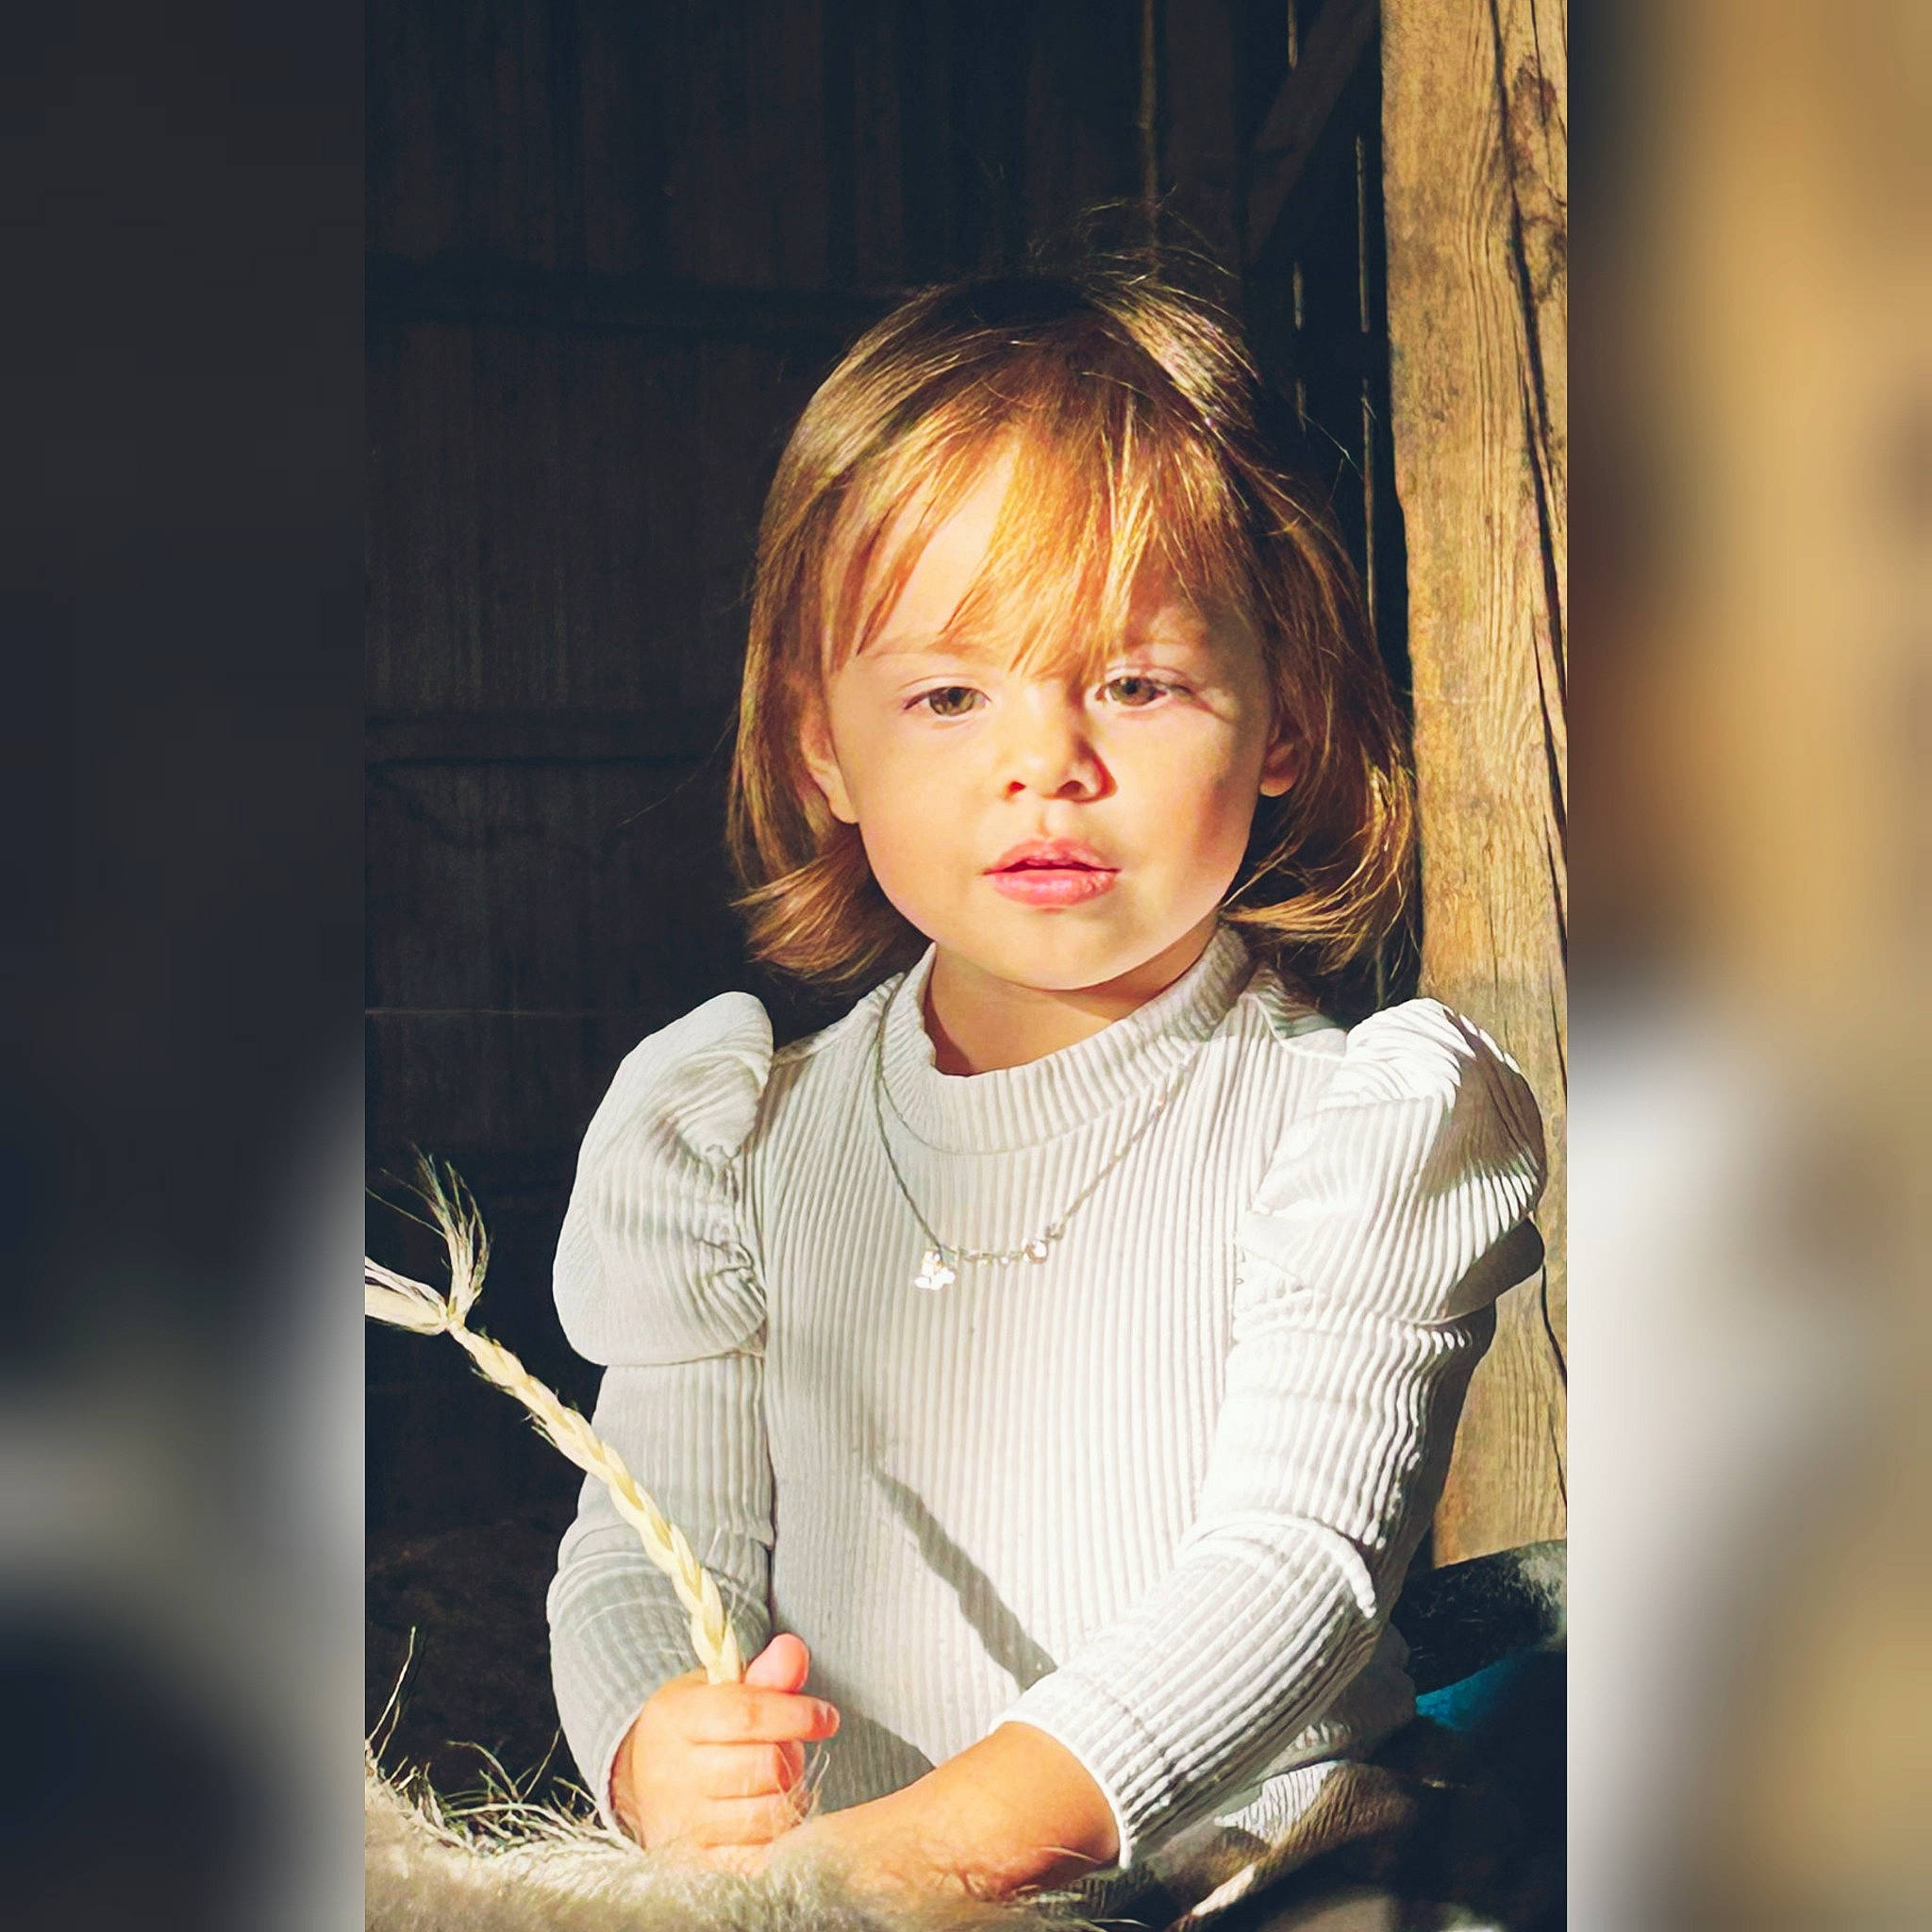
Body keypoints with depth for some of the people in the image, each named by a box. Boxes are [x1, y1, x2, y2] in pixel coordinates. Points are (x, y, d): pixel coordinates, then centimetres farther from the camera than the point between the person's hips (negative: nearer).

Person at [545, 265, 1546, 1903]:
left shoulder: (1366, 1117, -4)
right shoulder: (735, 1142, 6)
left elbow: (1293, 1565, -14)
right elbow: (642, 1557, 3)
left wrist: (960, 1826, -29)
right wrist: (661, 1752, -21)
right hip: (821, 1894, 1)